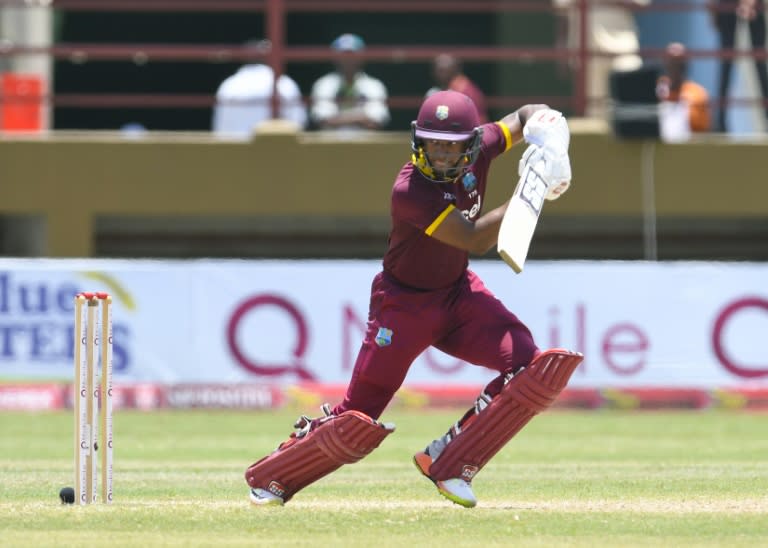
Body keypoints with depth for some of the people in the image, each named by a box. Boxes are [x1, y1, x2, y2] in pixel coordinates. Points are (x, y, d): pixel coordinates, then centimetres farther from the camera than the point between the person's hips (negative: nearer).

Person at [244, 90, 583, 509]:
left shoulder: (477, 151, -11)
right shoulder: (410, 191, -29)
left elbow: (526, 116, 6)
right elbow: (476, 239, -33)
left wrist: (545, 129, -18)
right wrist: (531, 192, -35)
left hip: (459, 293, 6)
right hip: (404, 303, -6)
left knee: (534, 366, -16)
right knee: (358, 422, -5)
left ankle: (447, 462, -4)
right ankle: (267, 477, 20)